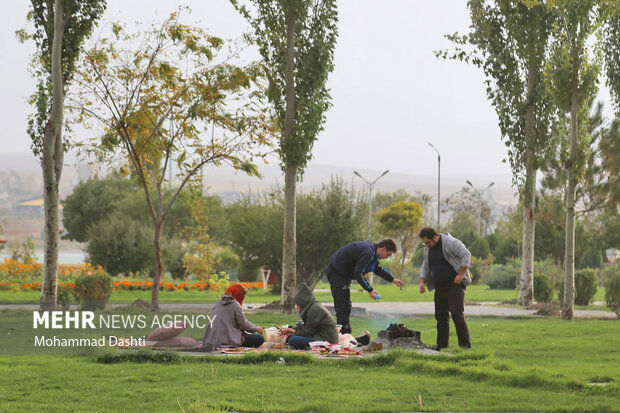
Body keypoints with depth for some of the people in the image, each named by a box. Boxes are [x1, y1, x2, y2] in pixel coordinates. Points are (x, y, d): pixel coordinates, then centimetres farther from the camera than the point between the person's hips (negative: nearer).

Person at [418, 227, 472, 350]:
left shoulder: (451, 243, -12)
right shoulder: (427, 249, 12)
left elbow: (466, 255, -14)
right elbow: (425, 267, 22)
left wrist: (461, 275, -18)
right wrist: (422, 281, 7)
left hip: (455, 285, -7)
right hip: (440, 288, 8)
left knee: (457, 314, -14)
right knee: (441, 316, 6)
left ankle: (465, 344, -11)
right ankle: (441, 345, 12)